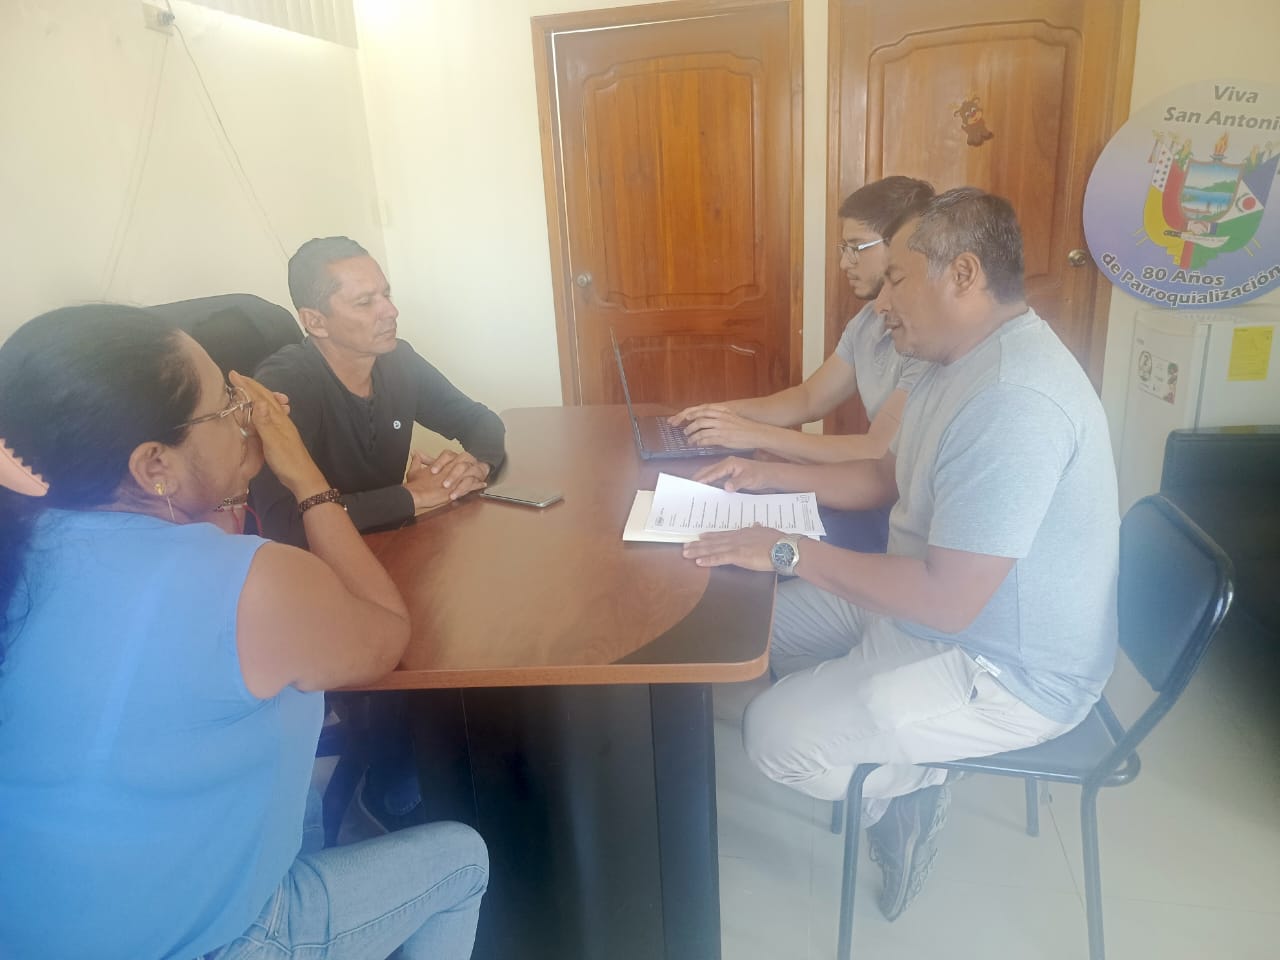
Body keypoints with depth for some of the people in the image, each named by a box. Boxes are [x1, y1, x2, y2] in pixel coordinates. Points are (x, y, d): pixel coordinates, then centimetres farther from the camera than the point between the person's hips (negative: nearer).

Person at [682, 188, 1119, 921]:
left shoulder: (1014, 401, -32)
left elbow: (947, 601, -34)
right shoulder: (967, 361, 3)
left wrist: (789, 552, -26)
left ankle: (907, 791, 14)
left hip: (1010, 673, -10)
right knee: (776, 621, 14)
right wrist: (770, 474, 7)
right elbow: (890, 478, 16)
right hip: (947, 601, 10)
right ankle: (894, 768, 22)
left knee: (777, 733, -13)